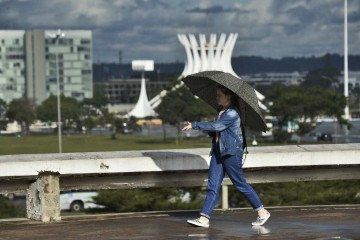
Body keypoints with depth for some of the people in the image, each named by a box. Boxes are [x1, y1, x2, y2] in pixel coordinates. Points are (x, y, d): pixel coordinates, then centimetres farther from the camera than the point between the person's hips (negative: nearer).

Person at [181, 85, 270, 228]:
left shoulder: (233, 113, -13)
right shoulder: (221, 111, 15)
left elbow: (217, 126, -23)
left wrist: (195, 125, -20)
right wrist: (207, 130, -1)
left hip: (231, 152, -8)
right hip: (218, 151, 8)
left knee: (240, 183, -1)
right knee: (213, 186, 1)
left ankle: (262, 212, 12)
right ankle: (204, 218, -3)